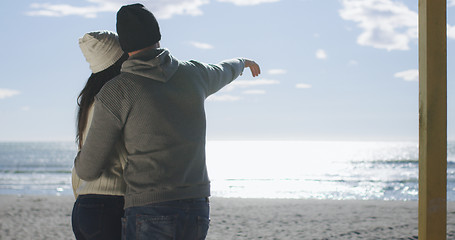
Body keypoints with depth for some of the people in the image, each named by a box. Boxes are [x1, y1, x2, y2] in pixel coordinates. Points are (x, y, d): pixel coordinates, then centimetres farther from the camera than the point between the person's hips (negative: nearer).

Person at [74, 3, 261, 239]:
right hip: (197, 212, 6)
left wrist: (82, 157, 26)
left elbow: (89, 169, 0)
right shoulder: (193, 74, 7)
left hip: (149, 215, -6)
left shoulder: (114, 93, -8)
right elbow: (221, 72, 34)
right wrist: (241, 62, 59)